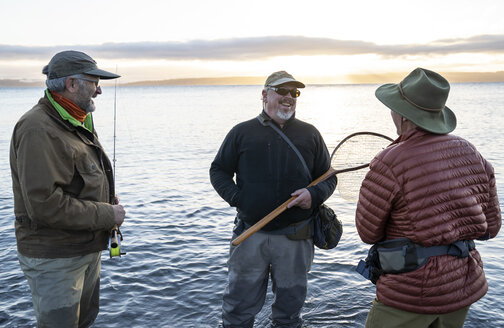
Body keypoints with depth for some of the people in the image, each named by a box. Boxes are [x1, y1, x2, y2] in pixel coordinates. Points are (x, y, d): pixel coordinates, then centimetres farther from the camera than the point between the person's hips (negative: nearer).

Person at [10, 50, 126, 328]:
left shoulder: (78, 123, 11)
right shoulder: (38, 130, -22)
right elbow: (44, 204, -29)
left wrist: (112, 204, 2)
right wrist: (106, 215, -21)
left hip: (88, 248, 10)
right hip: (53, 259, -10)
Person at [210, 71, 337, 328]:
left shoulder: (309, 134, 7)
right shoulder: (242, 132, 3)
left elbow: (328, 178, 11)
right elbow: (218, 170, 8)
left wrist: (314, 195, -10)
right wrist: (236, 197, -9)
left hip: (295, 238, 1)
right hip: (249, 236, -1)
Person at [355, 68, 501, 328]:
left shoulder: (389, 163, -20)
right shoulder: (470, 153, 0)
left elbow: (368, 233, -10)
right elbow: (490, 226, 7)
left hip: (413, 293, -7)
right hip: (464, 287, 7)